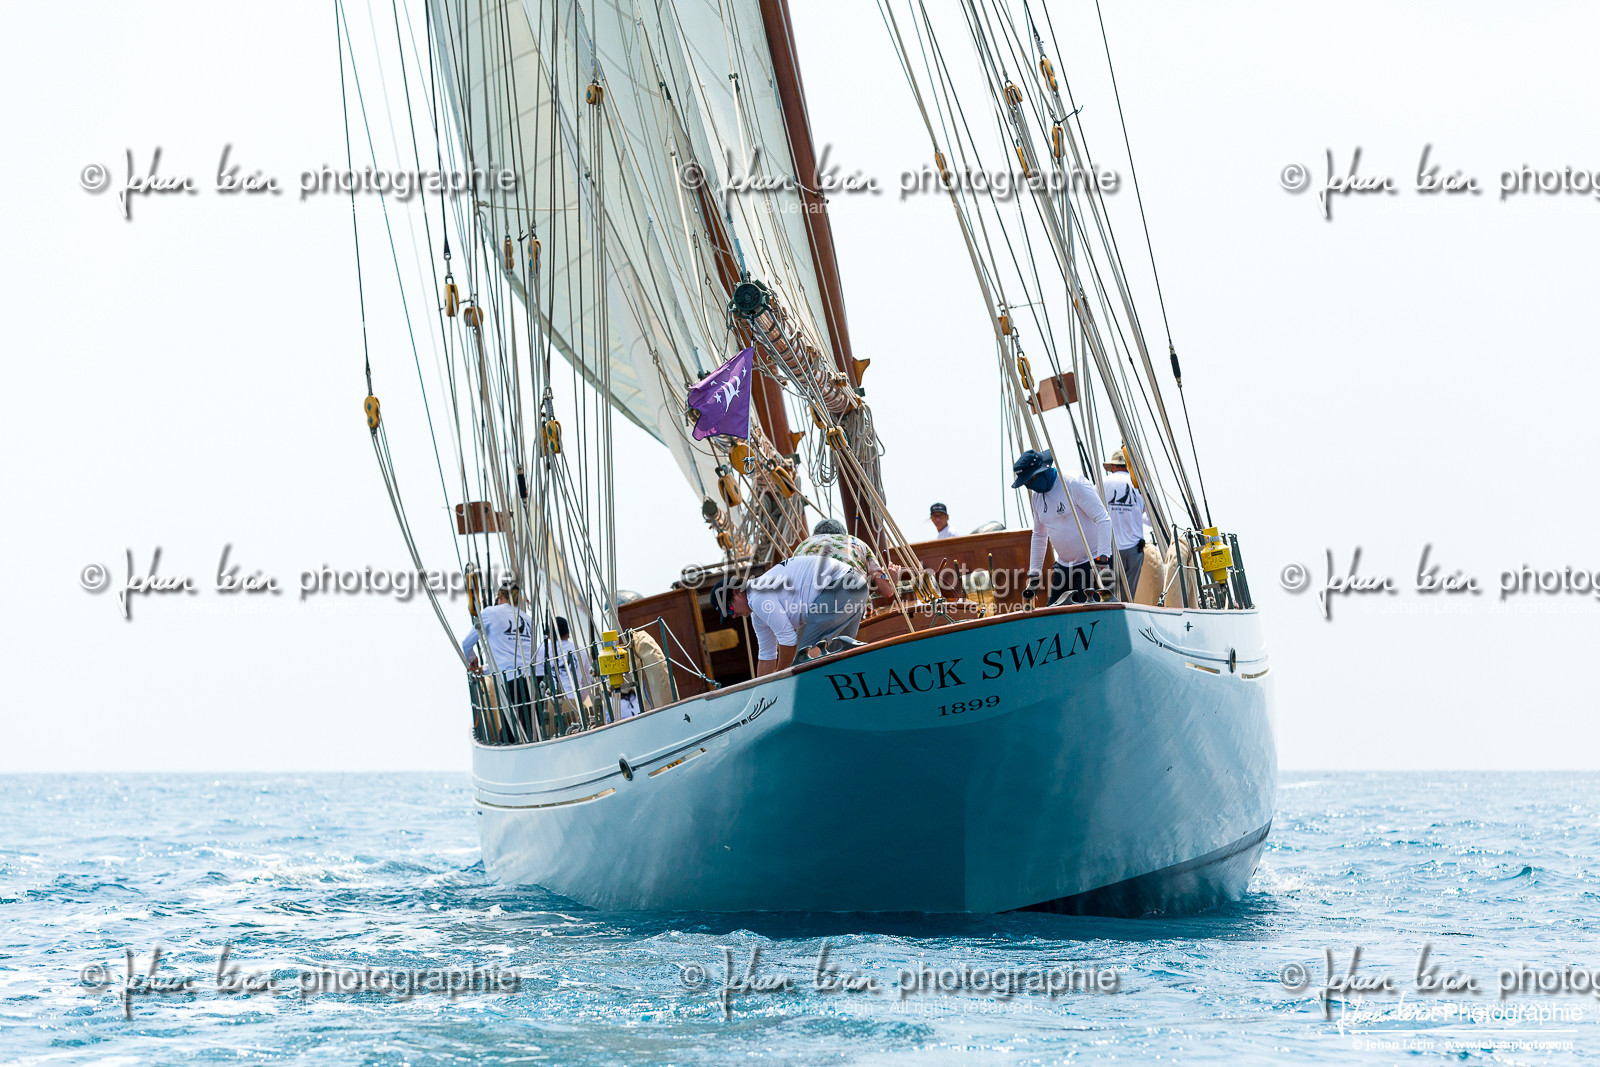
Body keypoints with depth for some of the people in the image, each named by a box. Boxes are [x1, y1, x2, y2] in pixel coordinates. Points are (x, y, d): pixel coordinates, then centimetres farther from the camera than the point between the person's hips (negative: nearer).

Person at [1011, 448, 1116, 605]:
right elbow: (1039, 536, 23)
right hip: (1064, 566, 8)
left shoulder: (1075, 484, -14)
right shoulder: (1036, 496, 10)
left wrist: (1102, 559, -25)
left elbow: (1103, 519, -18)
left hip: (1093, 562, -8)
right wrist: (1033, 575, 20)